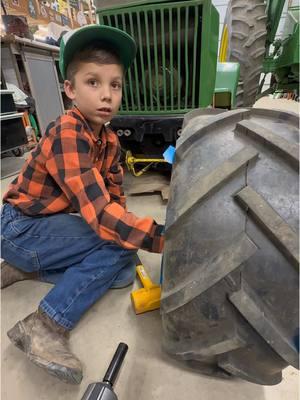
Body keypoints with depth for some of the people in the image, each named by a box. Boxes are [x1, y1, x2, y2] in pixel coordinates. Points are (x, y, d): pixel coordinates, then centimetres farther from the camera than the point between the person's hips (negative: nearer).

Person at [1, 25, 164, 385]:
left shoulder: (109, 140, 1)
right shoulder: (66, 134, -25)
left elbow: (114, 199, 5)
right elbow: (99, 214, -34)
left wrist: (127, 227, -10)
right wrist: (165, 237, -36)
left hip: (53, 223, 8)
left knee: (123, 271, -2)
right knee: (117, 246, -23)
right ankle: (45, 326, -13)